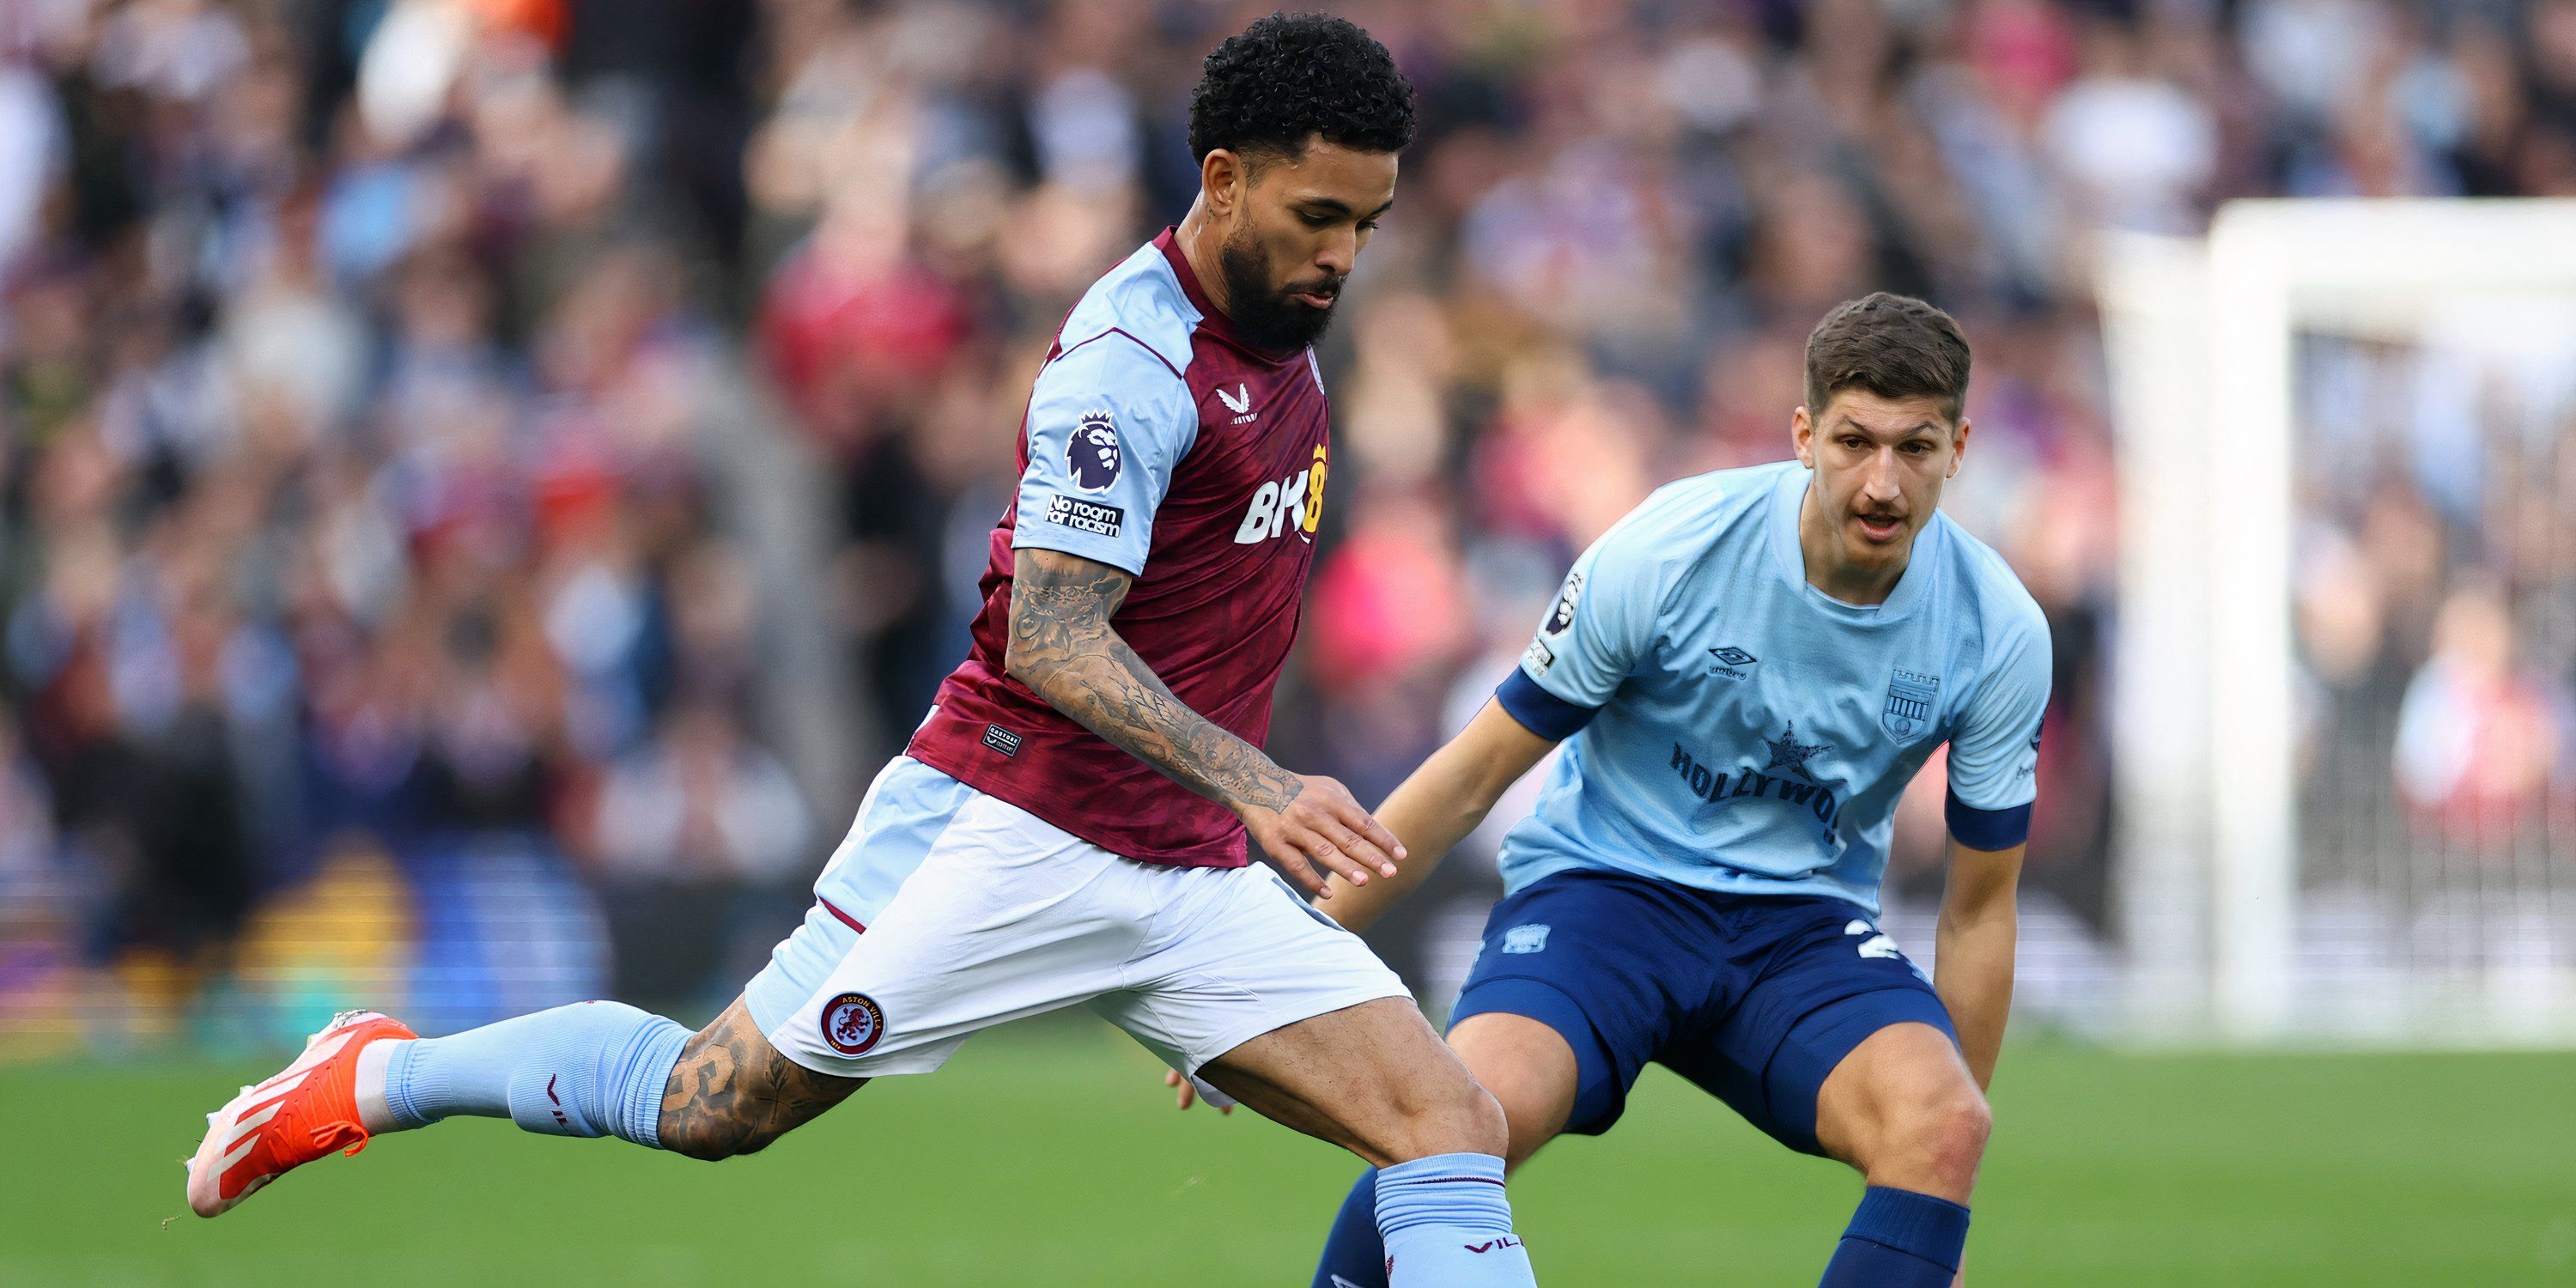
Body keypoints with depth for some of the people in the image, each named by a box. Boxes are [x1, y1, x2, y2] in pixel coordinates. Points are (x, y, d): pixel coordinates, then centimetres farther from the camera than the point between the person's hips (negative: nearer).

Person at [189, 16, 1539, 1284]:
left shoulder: (1281, 335, 11)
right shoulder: (1134, 358, -17)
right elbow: (1049, 639, -25)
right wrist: (1254, 787, -35)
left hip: (1188, 872, 8)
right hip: (1008, 839, -8)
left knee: (1454, 1135, -8)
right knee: (709, 1105, 0)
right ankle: (377, 1076, 25)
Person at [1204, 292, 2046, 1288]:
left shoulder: (2001, 635, -9)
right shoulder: (1661, 554, -16)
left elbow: (1978, 908, 4)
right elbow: (1476, 771, -6)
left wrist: (1942, 1179, 5)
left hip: (1801, 926, 2)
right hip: (1602, 878, -2)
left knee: (1937, 1121, -30)